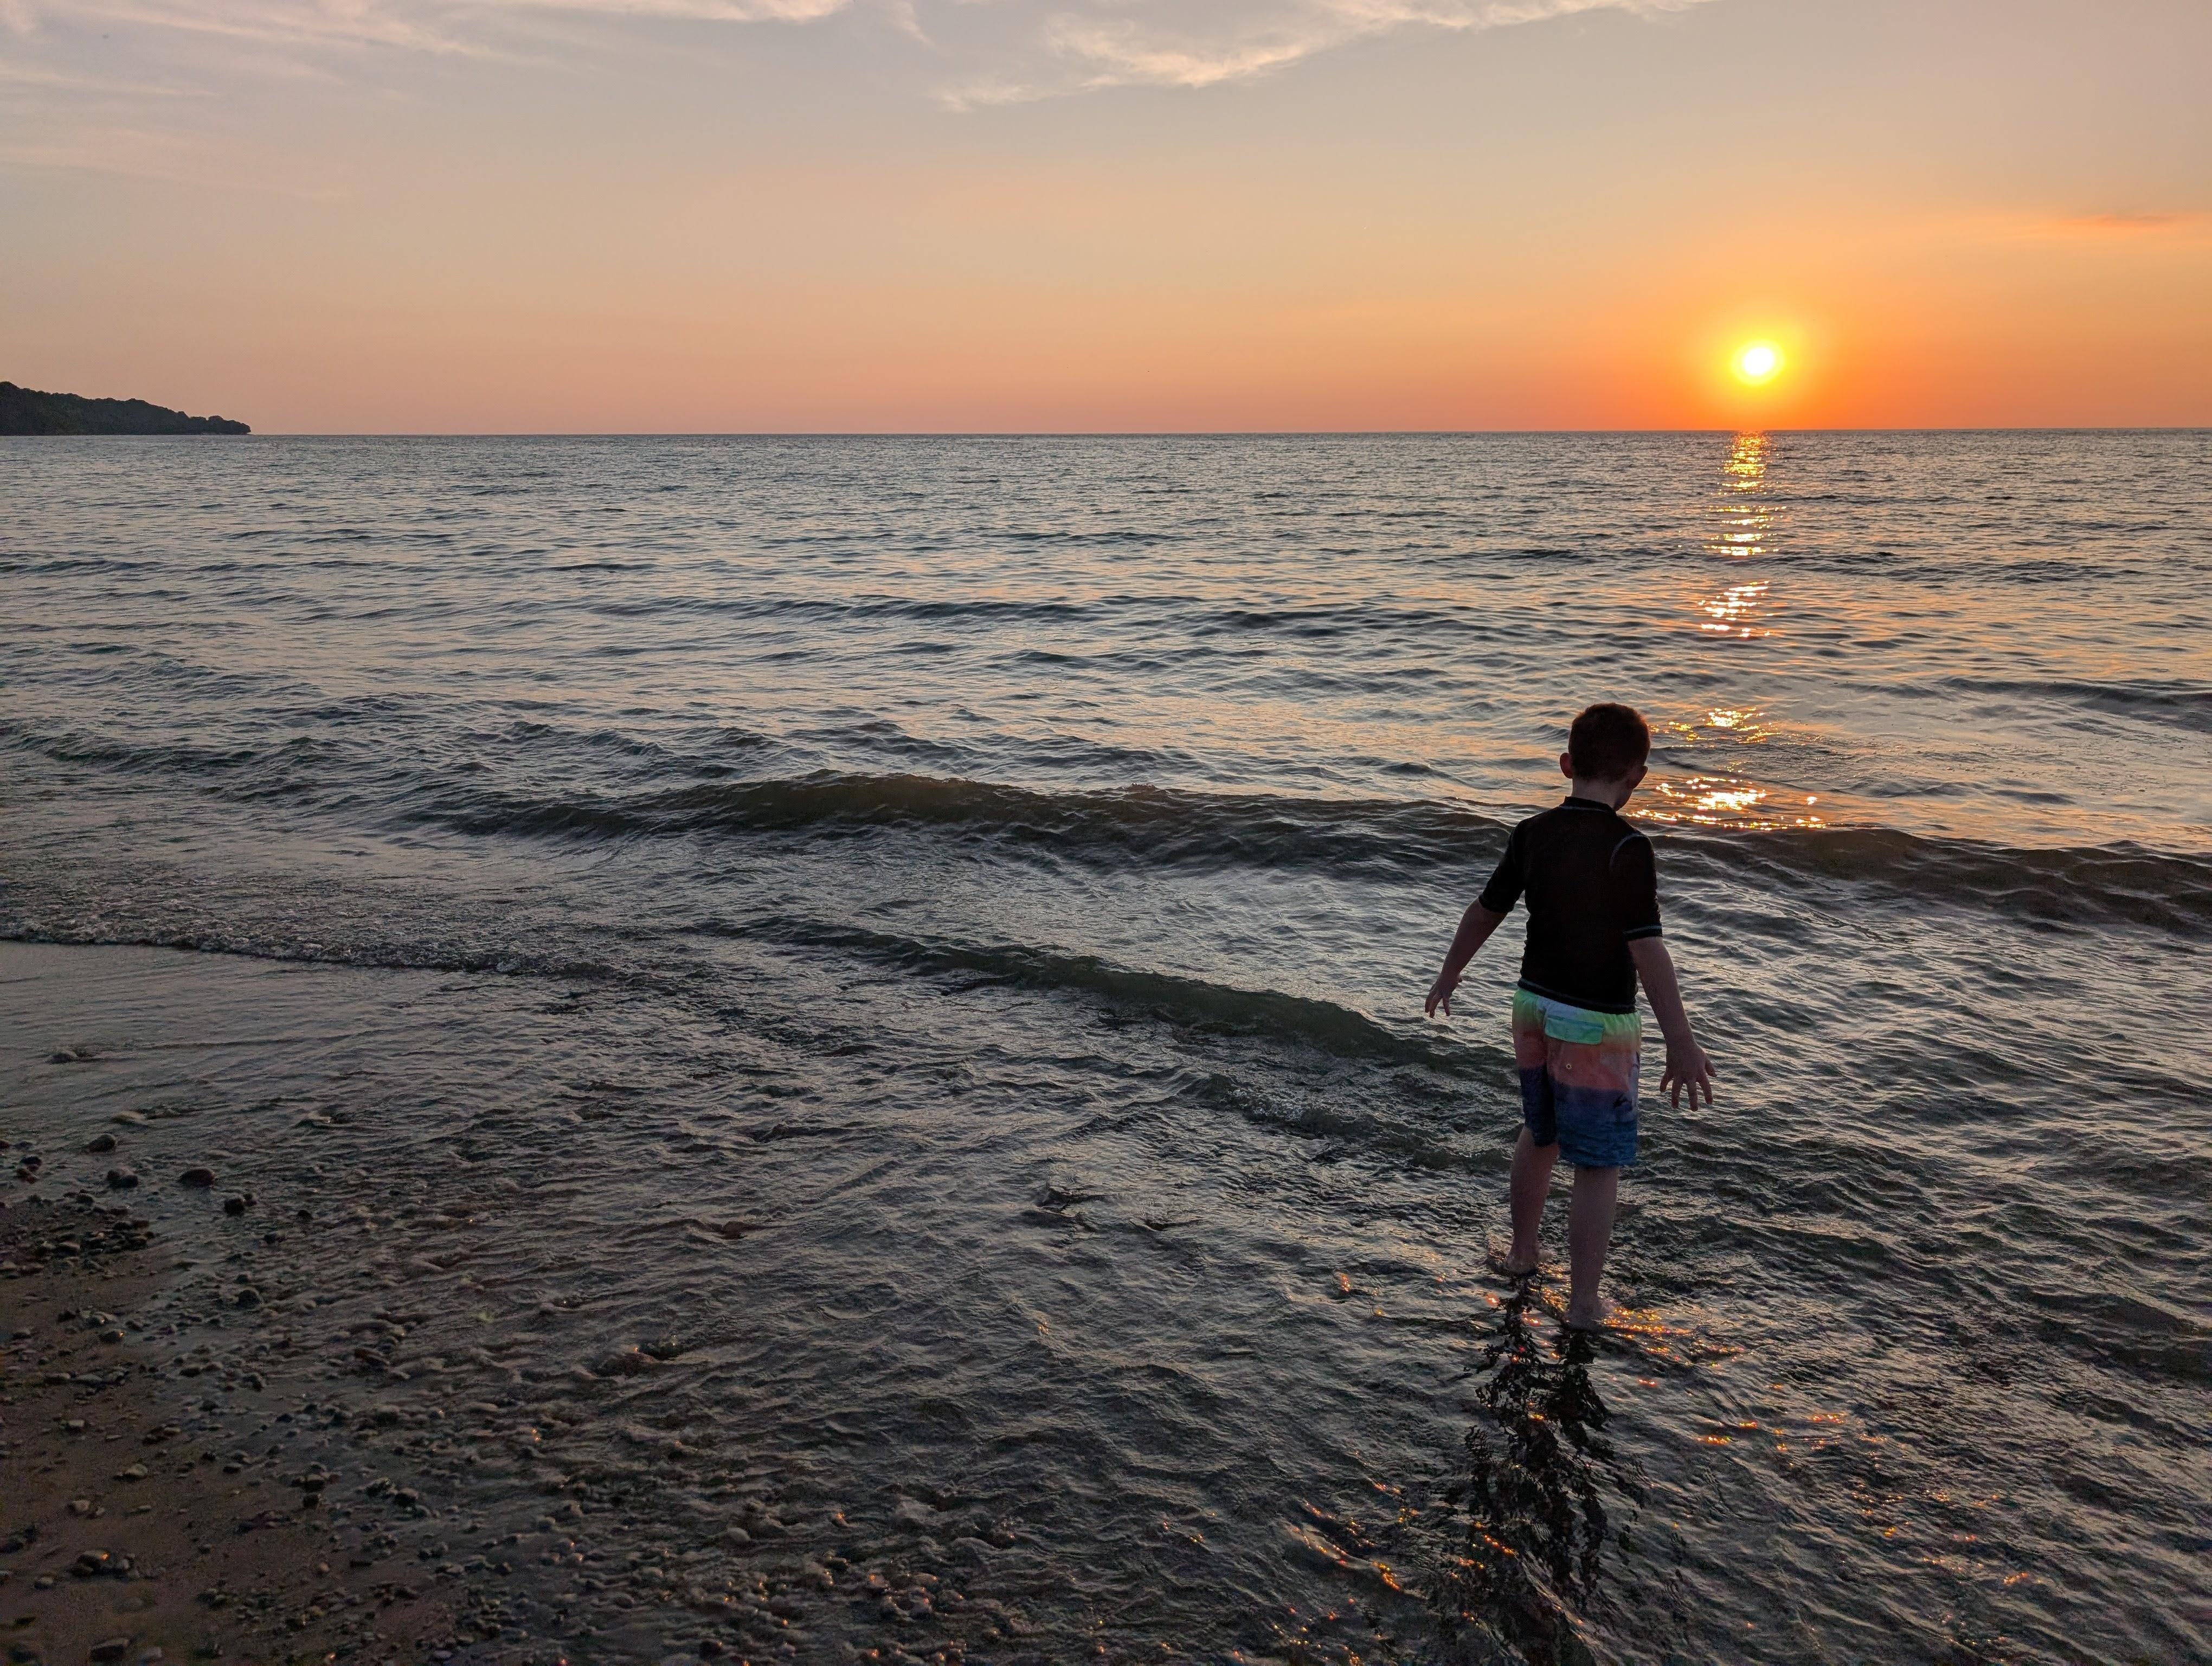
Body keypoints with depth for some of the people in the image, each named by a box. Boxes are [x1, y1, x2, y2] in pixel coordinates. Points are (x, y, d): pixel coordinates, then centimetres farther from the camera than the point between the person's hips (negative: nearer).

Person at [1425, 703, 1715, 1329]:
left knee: (1541, 1136, 25)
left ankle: (1522, 1253, 42)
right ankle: (1583, 1303, 13)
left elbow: (1485, 911, 7)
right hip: (1596, 1026, -6)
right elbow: (1646, 949, -25)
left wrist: (1450, 974, 23)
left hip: (1535, 1007, 6)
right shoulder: (1627, 848, -21)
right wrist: (1681, 1044, -24)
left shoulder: (1533, 834, -3)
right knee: (1598, 1167, 6)